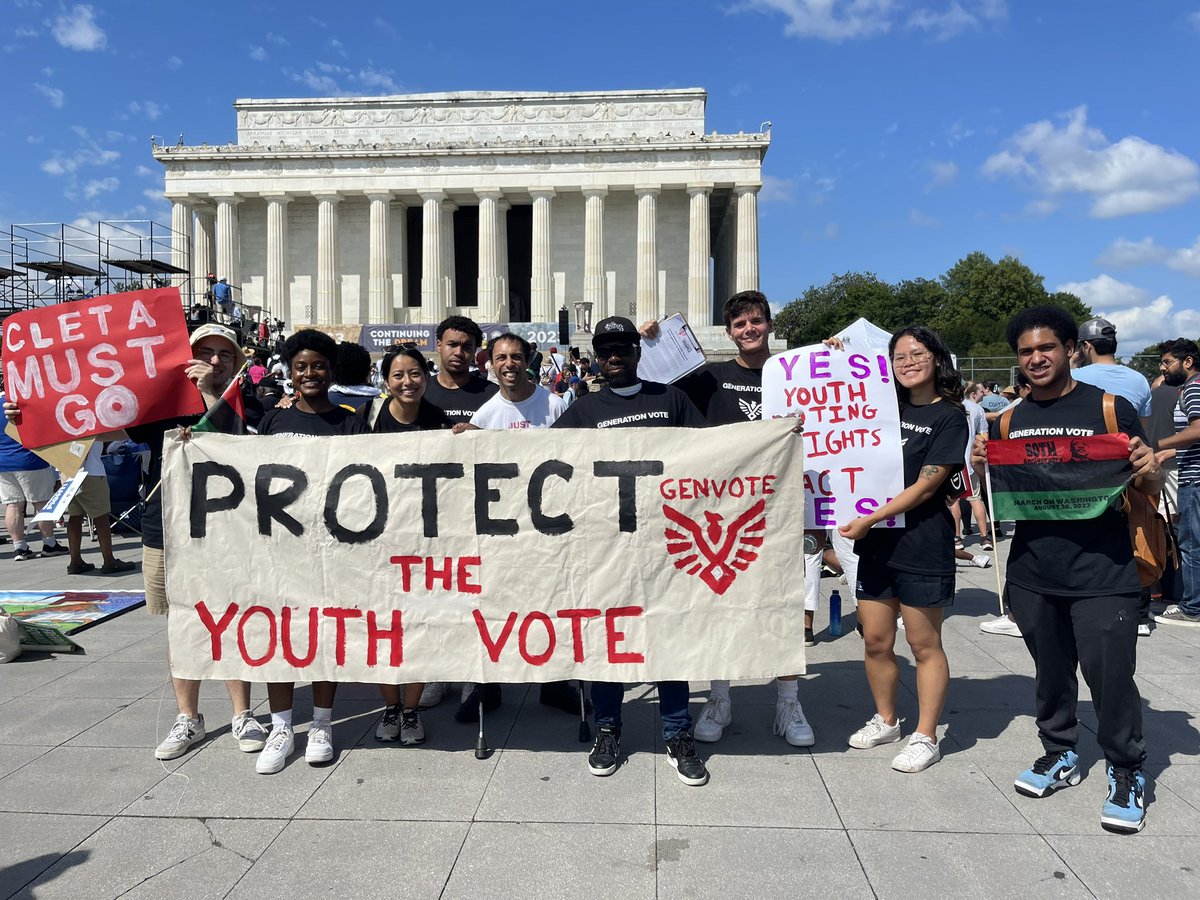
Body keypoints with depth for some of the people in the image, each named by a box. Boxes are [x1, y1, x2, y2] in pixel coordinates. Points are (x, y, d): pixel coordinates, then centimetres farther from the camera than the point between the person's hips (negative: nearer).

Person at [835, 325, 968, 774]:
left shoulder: (949, 417, -6)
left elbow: (925, 486, -12)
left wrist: (870, 519, -17)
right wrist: (836, 359, 8)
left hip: (923, 543, -5)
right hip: (877, 541, 5)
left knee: (924, 644, 6)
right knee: (876, 640, 11)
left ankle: (926, 737, 18)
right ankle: (886, 720, 31)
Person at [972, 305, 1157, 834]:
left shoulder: (1110, 408, -3)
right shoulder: (1008, 422, 7)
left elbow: (1147, 490, 2)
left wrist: (1149, 470, -20)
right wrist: (982, 467, -6)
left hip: (1102, 572, -3)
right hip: (1032, 571, 4)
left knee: (1110, 675, 1)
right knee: (1051, 671, 16)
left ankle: (1126, 773, 23)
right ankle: (1060, 755, 35)